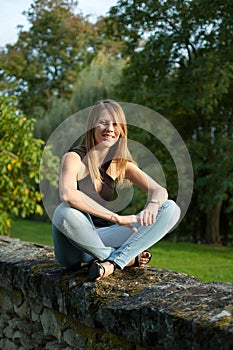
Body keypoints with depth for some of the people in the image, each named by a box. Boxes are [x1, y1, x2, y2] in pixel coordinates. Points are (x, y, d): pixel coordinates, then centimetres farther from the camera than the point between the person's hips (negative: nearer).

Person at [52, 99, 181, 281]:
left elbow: (160, 190, -3)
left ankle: (112, 262, -25)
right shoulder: (74, 158, -11)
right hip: (74, 250, -5)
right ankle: (127, 259, -19)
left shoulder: (120, 164, 6)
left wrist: (153, 205, -28)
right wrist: (117, 218, -34)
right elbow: (67, 194, -32)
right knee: (64, 212, -40)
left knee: (171, 209, -8)